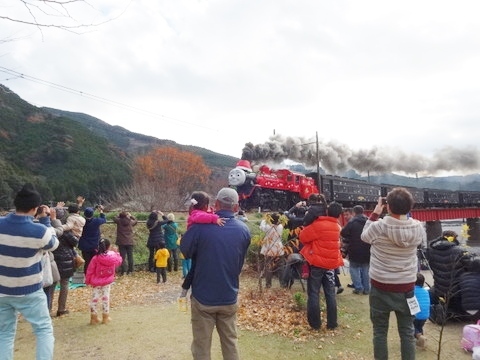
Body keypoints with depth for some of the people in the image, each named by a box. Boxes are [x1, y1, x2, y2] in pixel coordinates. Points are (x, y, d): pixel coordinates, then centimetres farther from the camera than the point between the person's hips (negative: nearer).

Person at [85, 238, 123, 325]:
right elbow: (119, 261, 10)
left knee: (94, 299, 11)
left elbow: (90, 271, -10)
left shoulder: (96, 258, -18)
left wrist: (87, 281, 3)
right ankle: (106, 317, 21)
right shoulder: (113, 256, -13)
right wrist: (116, 252, 23)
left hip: (96, 282, -2)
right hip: (107, 282, 2)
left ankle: (94, 318, 17)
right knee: (106, 298, 14)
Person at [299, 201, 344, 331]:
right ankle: (332, 323, 17)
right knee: (330, 294, 12)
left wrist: (308, 225, 9)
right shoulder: (337, 227, 5)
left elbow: (303, 237, -10)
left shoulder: (318, 225, -16)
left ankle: (315, 324, 10)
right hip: (331, 263, 5)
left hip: (316, 262, -5)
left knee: (313, 294, 4)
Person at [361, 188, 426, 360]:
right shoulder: (417, 227, -11)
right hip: (406, 287, 2)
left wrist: (375, 214, 7)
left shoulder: (378, 227, -19)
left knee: (380, 331, 12)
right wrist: (405, 213, 10)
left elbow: (364, 236, 3)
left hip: (381, 287, -2)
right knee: (407, 331, 15)